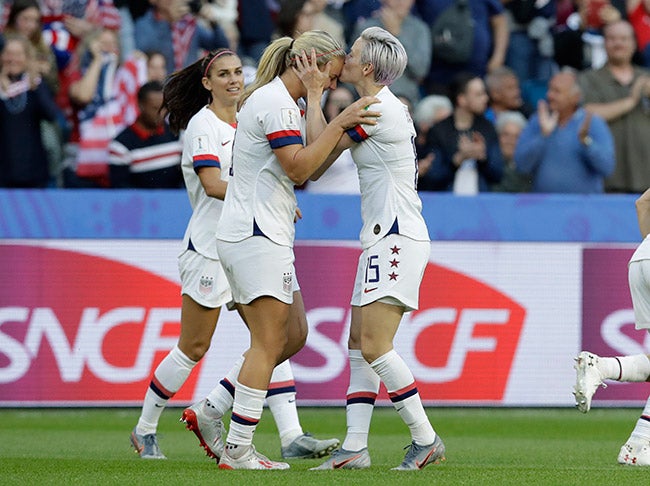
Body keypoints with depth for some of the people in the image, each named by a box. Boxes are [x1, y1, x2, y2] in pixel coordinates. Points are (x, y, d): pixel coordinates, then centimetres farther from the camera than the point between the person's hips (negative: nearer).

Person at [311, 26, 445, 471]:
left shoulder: (379, 109, -15)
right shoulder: (389, 107, 16)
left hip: (397, 239, -11)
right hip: (382, 239, 11)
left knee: (374, 345, -14)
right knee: (359, 343, 7)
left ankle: (426, 439, -9)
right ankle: (355, 447, 5)